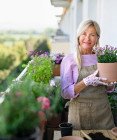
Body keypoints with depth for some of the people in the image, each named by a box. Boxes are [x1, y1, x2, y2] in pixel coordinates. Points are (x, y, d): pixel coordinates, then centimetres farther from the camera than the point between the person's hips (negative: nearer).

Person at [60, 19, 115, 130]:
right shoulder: (69, 59, -7)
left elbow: (109, 88, 13)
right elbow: (65, 93, -12)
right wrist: (87, 81, -24)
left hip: (103, 112, 3)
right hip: (80, 114, -3)